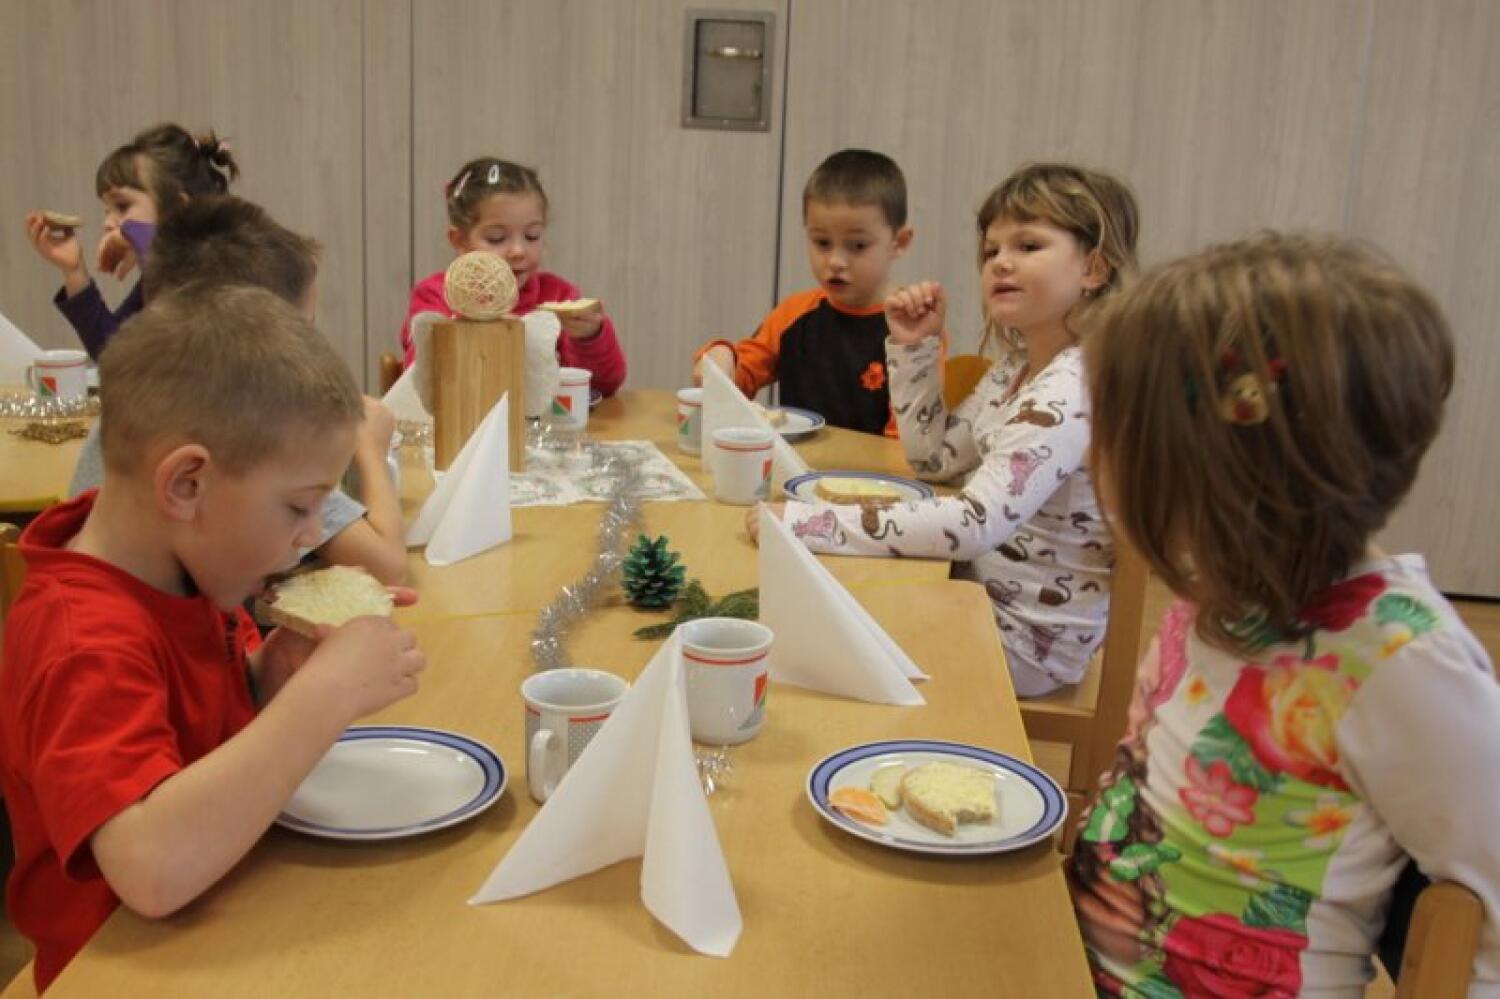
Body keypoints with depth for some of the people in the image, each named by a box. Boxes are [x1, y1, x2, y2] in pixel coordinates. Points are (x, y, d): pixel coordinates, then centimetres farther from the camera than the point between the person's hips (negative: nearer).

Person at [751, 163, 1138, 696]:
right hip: (978, 596, 8)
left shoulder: (1077, 387, -24)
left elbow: (976, 523, -34)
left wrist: (809, 523, -35)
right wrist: (913, 347, 0)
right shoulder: (1017, 369, 5)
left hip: (1027, 639, -8)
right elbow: (934, 459, 13)